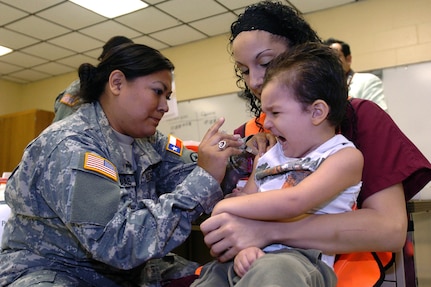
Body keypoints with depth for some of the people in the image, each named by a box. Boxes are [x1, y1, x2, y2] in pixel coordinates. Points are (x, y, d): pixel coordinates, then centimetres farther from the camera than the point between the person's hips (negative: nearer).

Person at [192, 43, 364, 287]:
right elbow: (241, 211, 14)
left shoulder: (346, 156, -2)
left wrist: (225, 206, -8)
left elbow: (293, 201, -18)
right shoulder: (269, 157, 19)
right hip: (249, 258, 7)